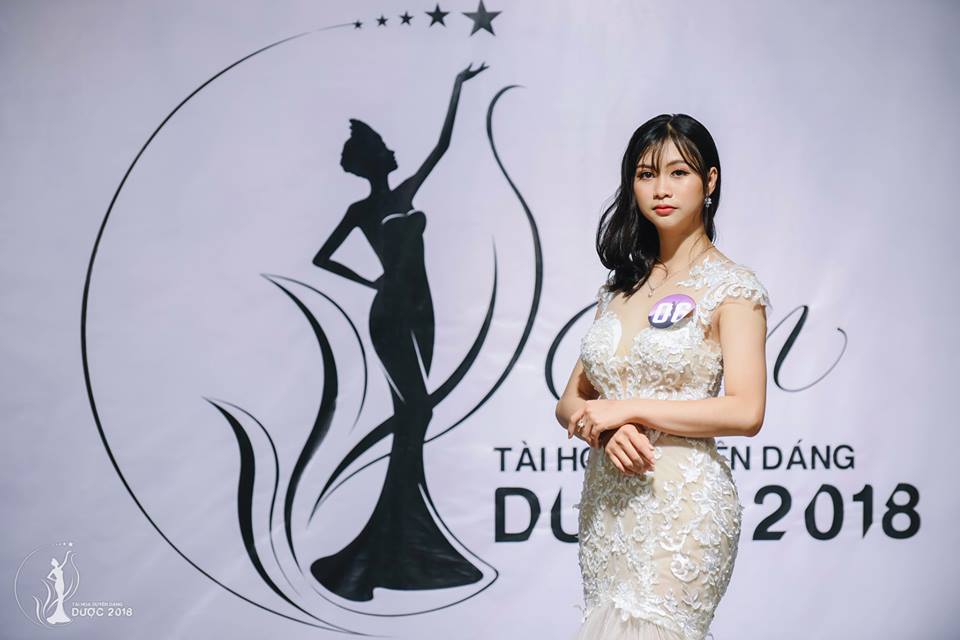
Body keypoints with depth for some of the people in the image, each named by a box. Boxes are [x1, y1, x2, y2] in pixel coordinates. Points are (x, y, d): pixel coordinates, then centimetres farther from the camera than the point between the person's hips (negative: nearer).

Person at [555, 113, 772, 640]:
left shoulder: (732, 287, -5)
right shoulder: (620, 286, 13)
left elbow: (745, 412, -15)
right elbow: (572, 402, 11)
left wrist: (628, 408, -14)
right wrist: (607, 432, -12)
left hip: (682, 505, -6)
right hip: (605, 502, 6)